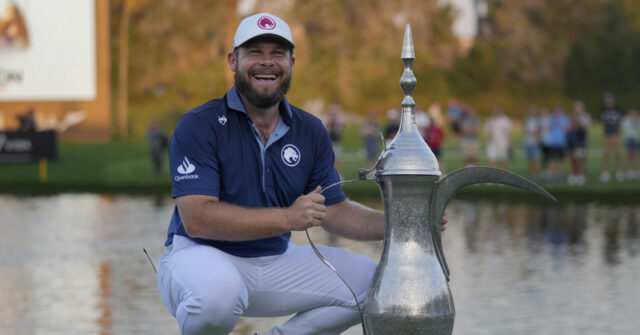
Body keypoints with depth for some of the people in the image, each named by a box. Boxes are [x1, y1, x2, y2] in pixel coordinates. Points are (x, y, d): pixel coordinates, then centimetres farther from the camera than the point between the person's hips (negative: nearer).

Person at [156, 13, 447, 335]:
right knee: (218, 290, -40)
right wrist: (288, 218, -29)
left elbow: (334, 211, 10)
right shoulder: (198, 126, -13)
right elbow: (197, 218, -23)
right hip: (201, 256, -6)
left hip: (277, 260, 6)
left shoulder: (310, 131, 6)